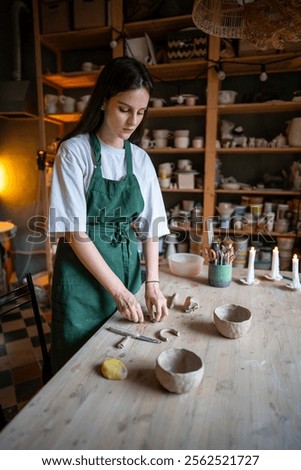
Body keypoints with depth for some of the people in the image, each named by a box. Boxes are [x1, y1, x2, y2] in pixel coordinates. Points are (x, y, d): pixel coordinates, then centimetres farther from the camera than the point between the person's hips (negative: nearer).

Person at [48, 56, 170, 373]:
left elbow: (150, 226, 3)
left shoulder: (140, 159, 4)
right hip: (82, 273, -4)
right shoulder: (75, 151, -10)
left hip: (127, 267, 4)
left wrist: (151, 283, -7)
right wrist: (118, 289, -16)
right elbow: (75, 232, -14)